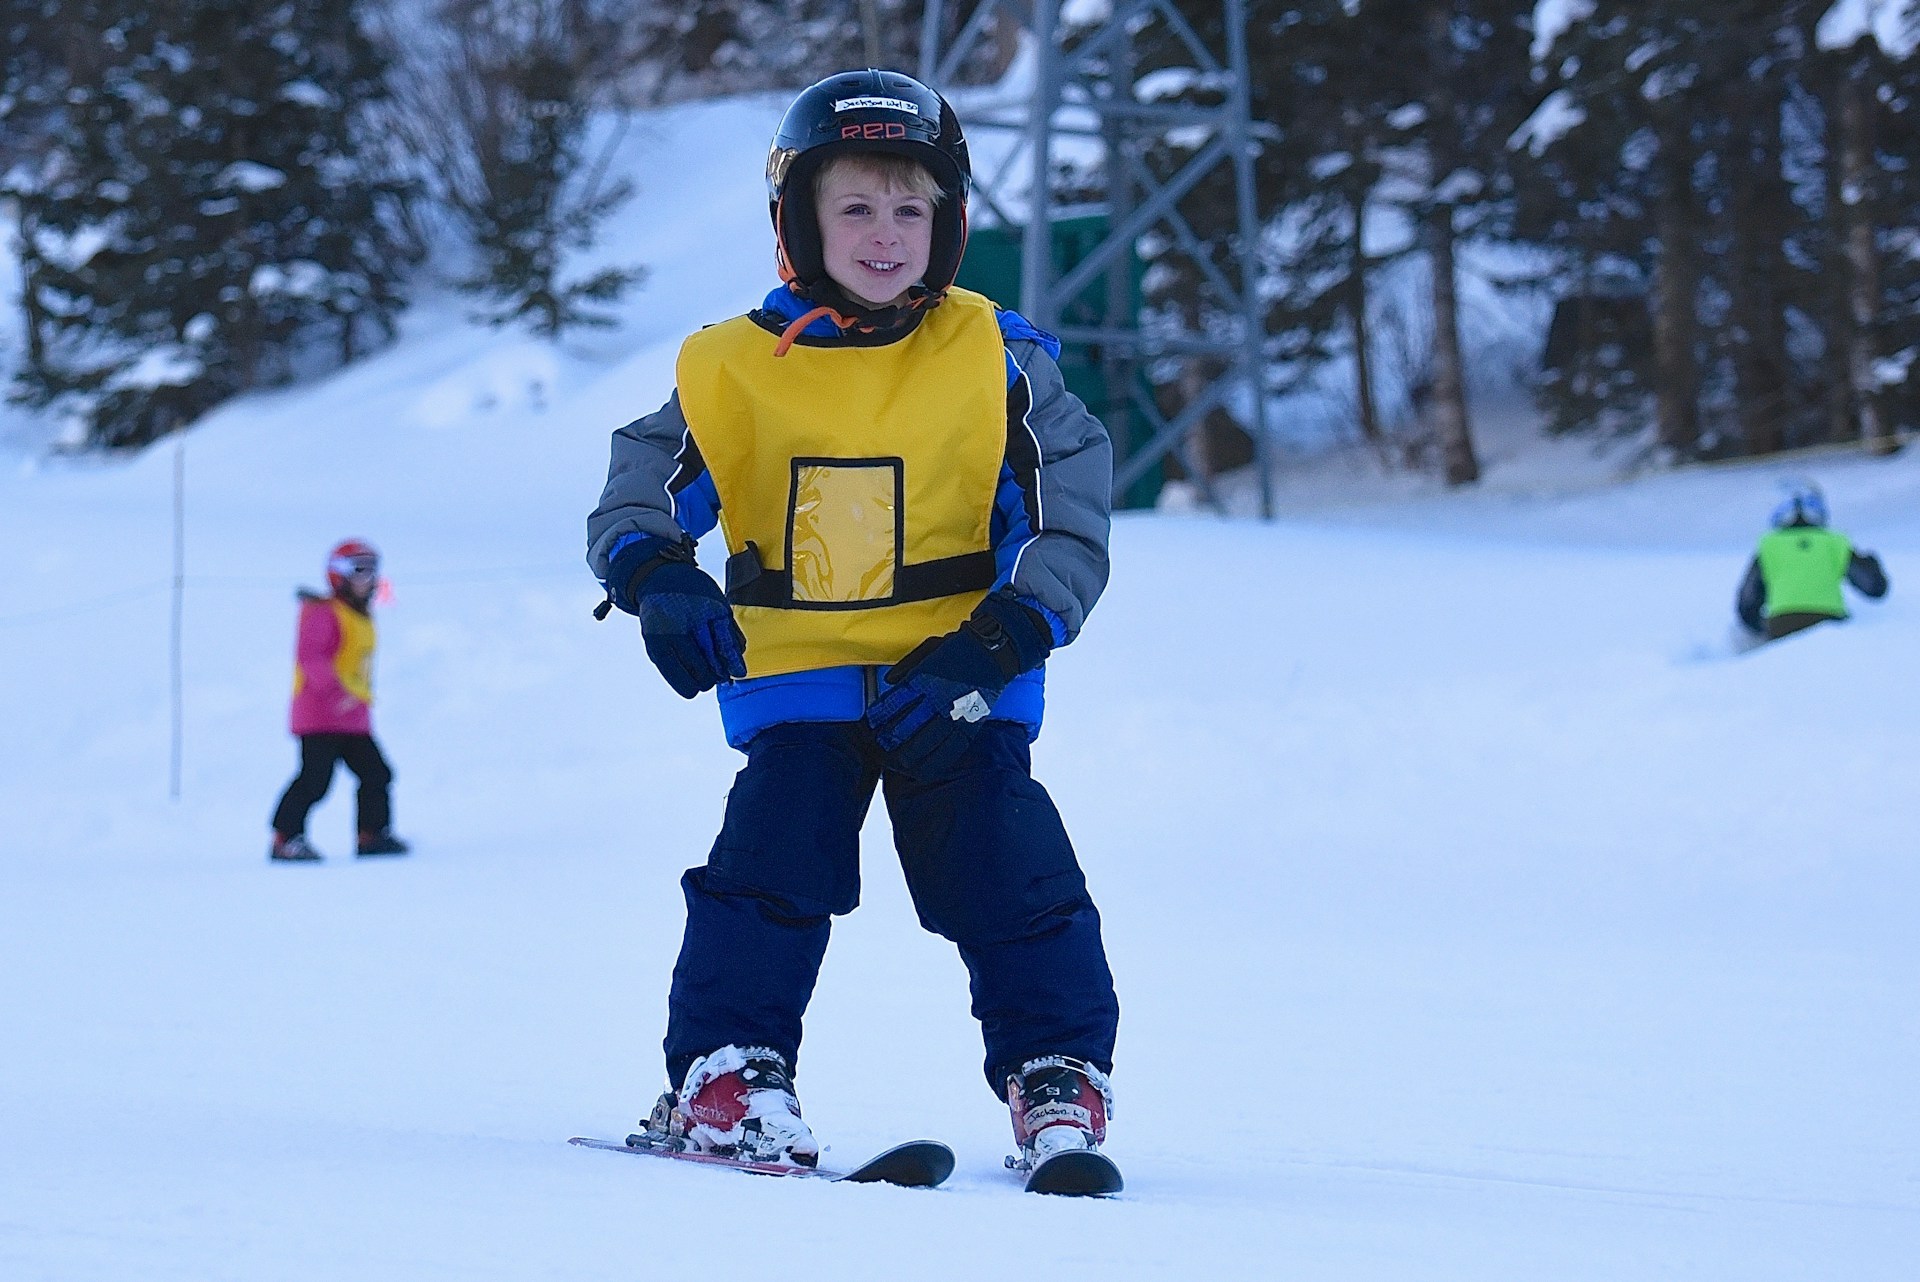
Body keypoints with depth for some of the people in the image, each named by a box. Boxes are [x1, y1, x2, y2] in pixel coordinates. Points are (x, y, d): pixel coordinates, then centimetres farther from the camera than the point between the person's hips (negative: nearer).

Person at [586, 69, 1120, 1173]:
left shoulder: (996, 364, -1)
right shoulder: (736, 369, 1)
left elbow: (1068, 529, -2)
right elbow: (640, 493, 3)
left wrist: (993, 644, -16)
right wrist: (658, 580, -20)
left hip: (956, 680, 0)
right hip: (795, 677, 0)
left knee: (1011, 871, -7)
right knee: (773, 857, -14)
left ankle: (1058, 1072, 8)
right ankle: (725, 1069, -3)